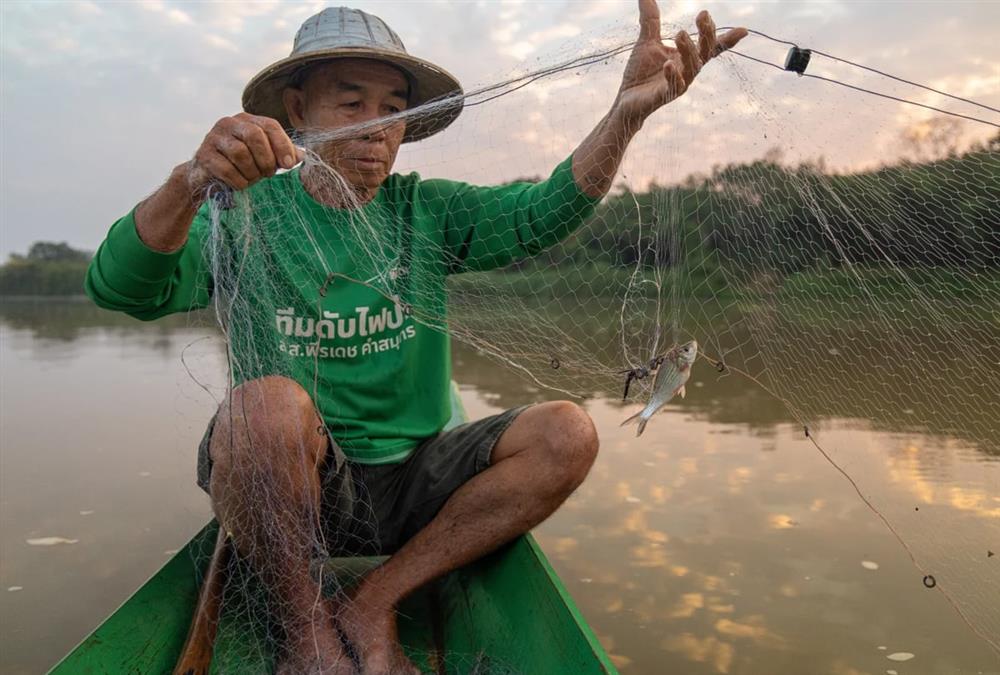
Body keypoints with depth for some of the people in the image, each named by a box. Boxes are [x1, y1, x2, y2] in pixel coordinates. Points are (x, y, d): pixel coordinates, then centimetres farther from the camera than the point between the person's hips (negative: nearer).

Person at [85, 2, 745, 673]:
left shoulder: (429, 213, 3)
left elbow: (541, 211, -13)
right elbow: (118, 287, -20)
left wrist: (628, 110, -29)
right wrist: (191, 180, -40)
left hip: (414, 480, 4)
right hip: (292, 484, -3)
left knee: (565, 434, -17)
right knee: (269, 401, -34)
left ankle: (373, 605, -7)